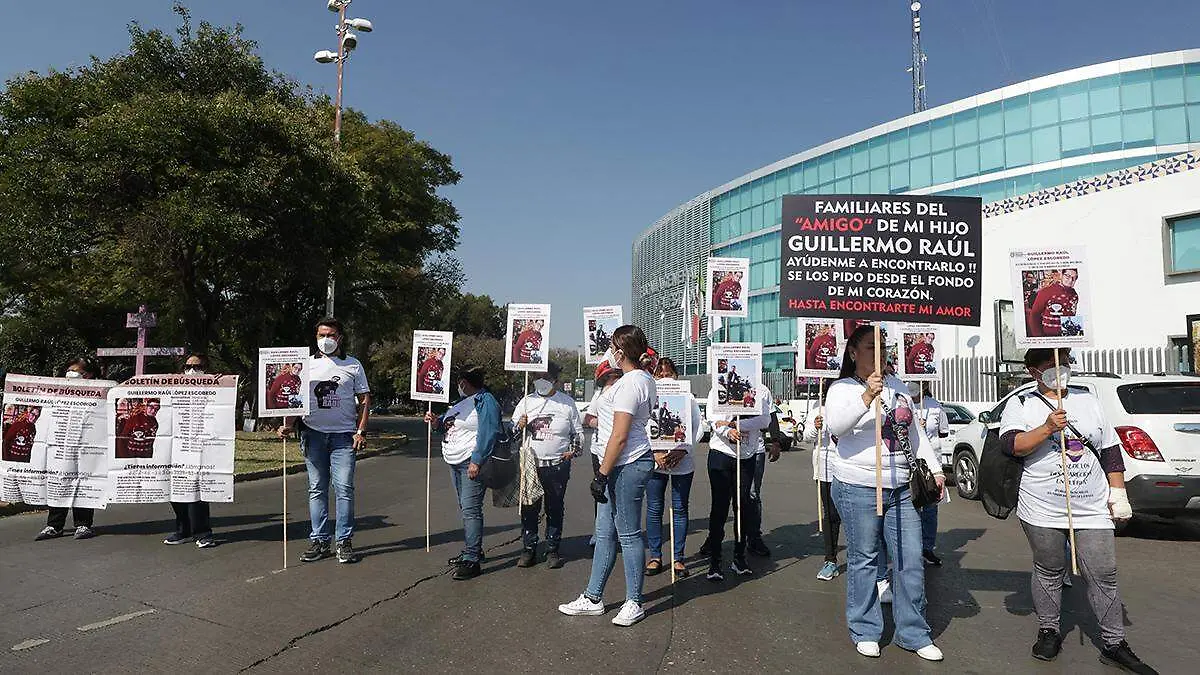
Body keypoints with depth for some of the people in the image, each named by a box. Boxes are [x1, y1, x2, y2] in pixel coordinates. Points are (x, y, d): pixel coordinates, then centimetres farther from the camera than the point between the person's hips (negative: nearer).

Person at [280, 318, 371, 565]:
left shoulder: (353, 365, 7)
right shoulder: (307, 365, 12)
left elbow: (364, 400, 6)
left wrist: (361, 431, -4)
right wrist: (288, 424, -7)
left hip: (343, 435, -2)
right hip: (313, 433, 2)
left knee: (344, 488, -5)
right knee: (317, 489, 6)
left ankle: (344, 542, 3)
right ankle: (319, 542, 12)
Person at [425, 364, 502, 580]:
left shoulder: (485, 401, -12)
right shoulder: (462, 401, 18)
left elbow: (488, 433, -20)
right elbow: (451, 425, 28)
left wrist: (477, 461, -25)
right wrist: (437, 423, 6)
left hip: (472, 463, -10)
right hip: (455, 462, 10)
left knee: (470, 509, -12)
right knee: (466, 508, 16)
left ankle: (472, 560, -11)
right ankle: (472, 550, 28)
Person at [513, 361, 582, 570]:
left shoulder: (567, 403, 5)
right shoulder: (526, 402, 9)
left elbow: (578, 432, 12)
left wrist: (574, 450, -4)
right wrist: (519, 426, -9)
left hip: (558, 466, -1)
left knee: (555, 509, 6)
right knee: (529, 508, 4)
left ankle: (552, 550, 16)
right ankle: (529, 549, 15)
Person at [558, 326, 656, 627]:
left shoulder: (628, 384, -18)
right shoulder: (646, 378, 10)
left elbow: (620, 436, -21)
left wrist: (601, 475, -16)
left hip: (628, 465, -10)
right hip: (635, 461, 10)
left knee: (629, 534, 1)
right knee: (605, 532, 14)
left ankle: (634, 603, 14)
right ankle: (592, 599, 23)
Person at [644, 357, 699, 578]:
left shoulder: (688, 398, 6)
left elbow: (697, 428, 2)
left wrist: (682, 451, -13)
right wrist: (655, 453, -15)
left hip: (683, 462, 0)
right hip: (655, 461, 0)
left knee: (680, 509, 5)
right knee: (654, 509, 3)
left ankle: (679, 558, 13)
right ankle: (655, 556, 14)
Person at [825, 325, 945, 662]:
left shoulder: (898, 386, 15)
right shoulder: (842, 388, -4)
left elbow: (915, 434, 22)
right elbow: (835, 426, -24)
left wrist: (935, 469, 16)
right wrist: (867, 397, -34)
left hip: (901, 488, 6)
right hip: (858, 488, -5)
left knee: (911, 561, 7)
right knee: (864, 560, 3)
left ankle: (914, 634, 19)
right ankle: (865, 631, 17)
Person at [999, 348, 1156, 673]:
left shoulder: (1088, 401, 12)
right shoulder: (1020, 405, 1)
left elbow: (1110, 450, 14)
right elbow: (1011, 445, -14)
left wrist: (1118, 493, 9)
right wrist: (1047, 428, -25)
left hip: (1092, 509, 3)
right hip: (1042, 510, -2)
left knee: (1104, 576, 3)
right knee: (1049, 571, 9)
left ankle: (1114, 644, 16)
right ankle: (1049, 631, 26)